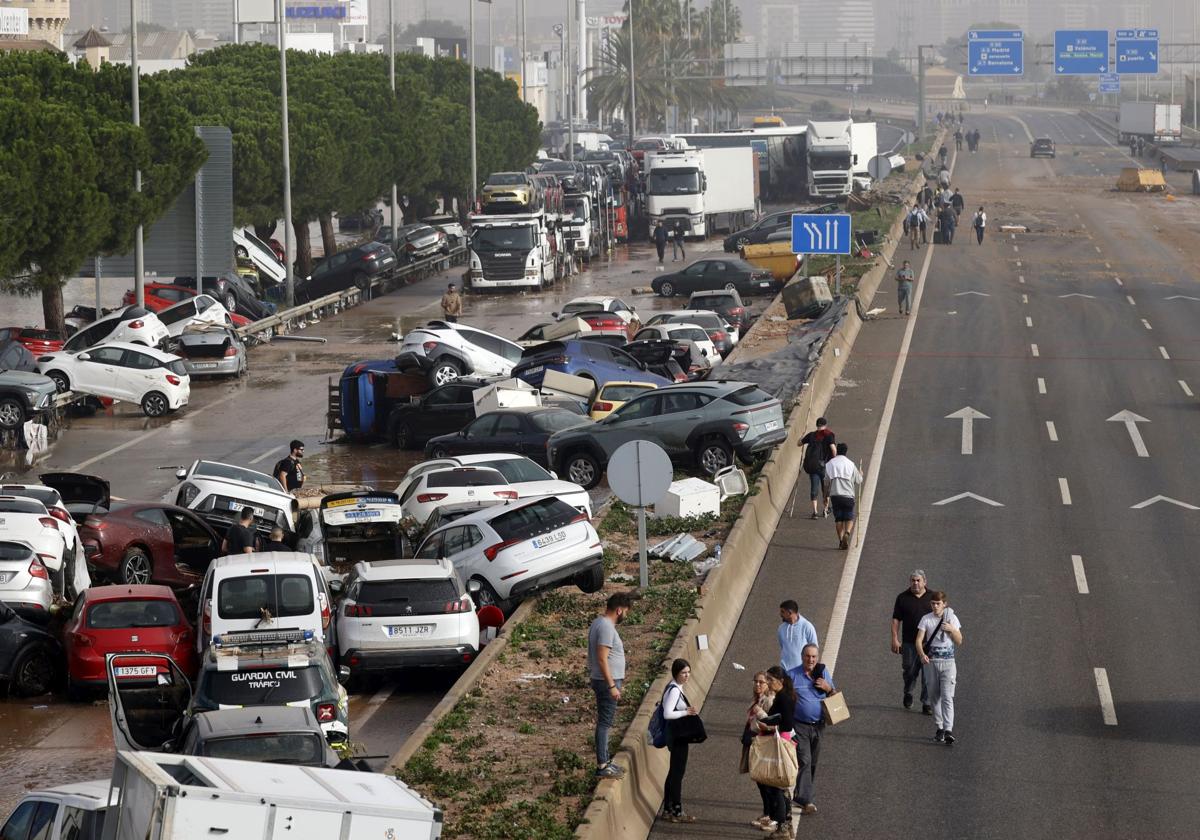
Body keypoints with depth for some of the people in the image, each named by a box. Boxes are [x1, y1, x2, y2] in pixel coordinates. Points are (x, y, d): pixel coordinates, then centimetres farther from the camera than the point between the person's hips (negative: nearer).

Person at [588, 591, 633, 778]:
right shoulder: (606, 627, -20)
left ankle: (605, 761, 24)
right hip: (607, 682, -10)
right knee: (604, 723, -7)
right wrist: (612, 686, -24)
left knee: (605, 722, 16)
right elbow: (602, 659, -25)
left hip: (605, 681, 10)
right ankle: (602, 767, -5)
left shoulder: (599, 623, 12)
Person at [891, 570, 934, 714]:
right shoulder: (902, 598, 4)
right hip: (909, 643, 0)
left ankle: (926, 704, 4)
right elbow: (896, 619, 3)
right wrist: (895, 639, -5)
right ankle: (908, 693, 35)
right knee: (909, 671, 7)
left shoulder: (932, 597, 7)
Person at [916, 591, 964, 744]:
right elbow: (919, 640, -7)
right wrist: (922, 654, -25)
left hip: (947, 662, -2)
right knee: (934, 696, 8)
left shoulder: (952, 618, 2)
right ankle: (939, 728, 19)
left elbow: (959, 642, 4)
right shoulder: (926, 619, 2)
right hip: (930, 662, 2)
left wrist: (952, 630, -14)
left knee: (947, 697, -12)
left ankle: (948, 730, -20)